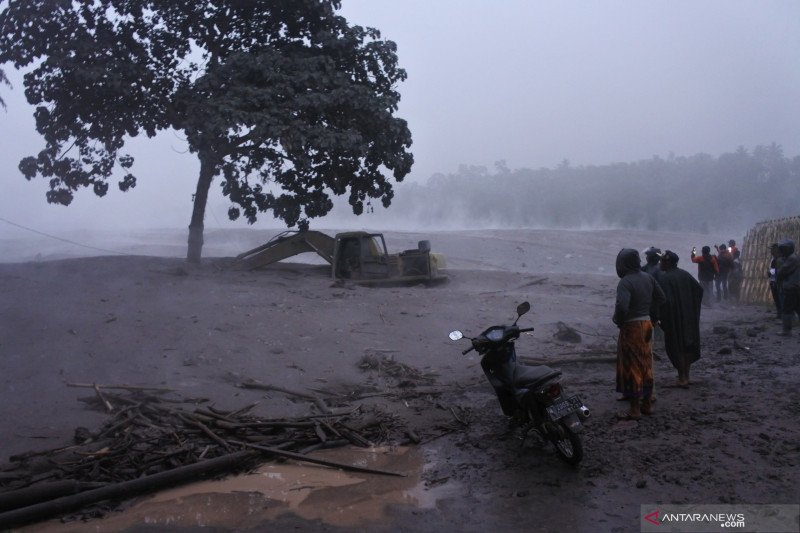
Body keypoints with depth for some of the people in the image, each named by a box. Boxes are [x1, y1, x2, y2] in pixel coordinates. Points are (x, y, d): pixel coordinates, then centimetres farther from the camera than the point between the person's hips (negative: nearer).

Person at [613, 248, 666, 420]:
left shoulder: (625, 282, -21)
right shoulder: (648, 278, 4)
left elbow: (622, 306, -31)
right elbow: (661, 298, 12)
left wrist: (617, 320, -13)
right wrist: (651, 315, 16)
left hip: (631, 327, -8)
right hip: (646, 324, 8)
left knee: (631, 368, 1)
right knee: (645, 365, 16)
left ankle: (634, 409, 6)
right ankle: (647, 403, 26)